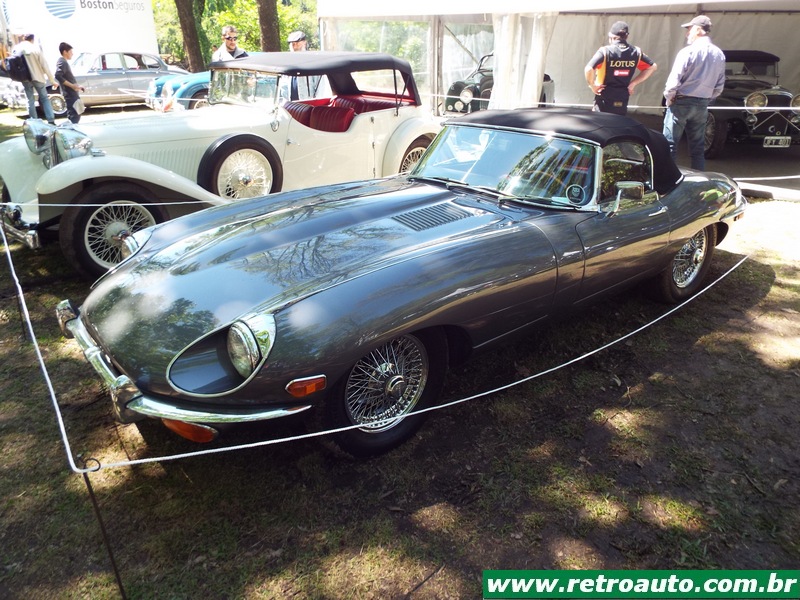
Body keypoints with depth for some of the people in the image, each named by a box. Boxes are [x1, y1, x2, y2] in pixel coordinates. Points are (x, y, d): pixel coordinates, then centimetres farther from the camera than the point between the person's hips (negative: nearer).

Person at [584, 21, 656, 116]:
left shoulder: (605, 51, -12)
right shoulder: (636, 52, 3)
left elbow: (589, 69, -25)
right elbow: (652, 67, 12)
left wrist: (593, 86, -9)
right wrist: (633, 83, 10)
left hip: (604, 99, -4)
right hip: (623, 101, 4)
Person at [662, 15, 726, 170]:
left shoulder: (688, 51, -12)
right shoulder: (719, 54, 8)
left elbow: (674, 80, -15)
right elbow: (719, 86, 9)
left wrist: (668, 97, 0)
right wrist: (708, 100, 18)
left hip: (682, 102, -6)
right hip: (702, 105, 6)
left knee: (670, 144, 0)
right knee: (698, 146, 11)